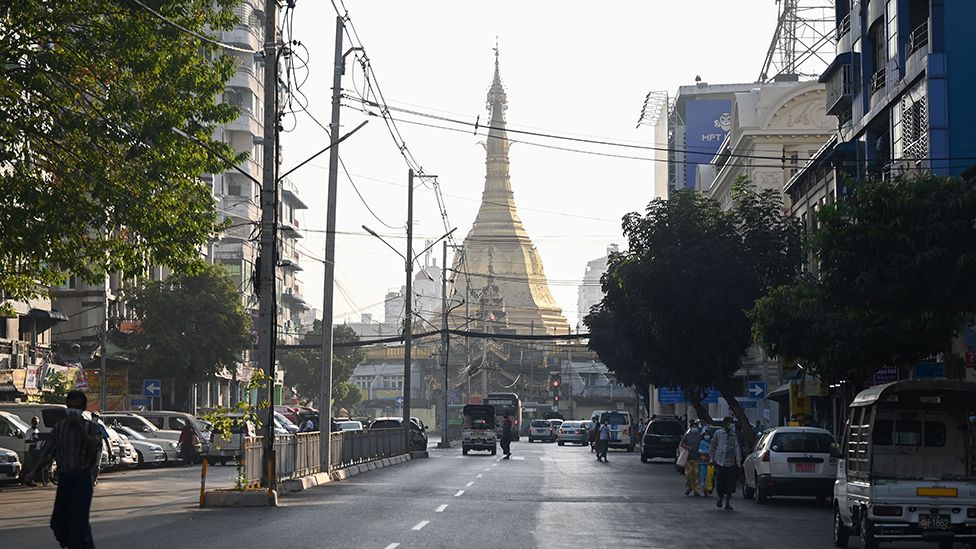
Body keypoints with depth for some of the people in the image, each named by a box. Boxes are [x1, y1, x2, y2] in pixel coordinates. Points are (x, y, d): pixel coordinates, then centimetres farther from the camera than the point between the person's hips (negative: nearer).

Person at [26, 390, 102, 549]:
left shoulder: (91, 427, -3)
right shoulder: (60, 427, 8)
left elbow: (94, 447, -21)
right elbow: (47, 452, 6)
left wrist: (80, 426, -24)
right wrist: (34, 471, -6)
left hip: (82, 478, -5)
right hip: (64, 478, 5)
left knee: (78, 522, -10)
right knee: (59, 523, 10)